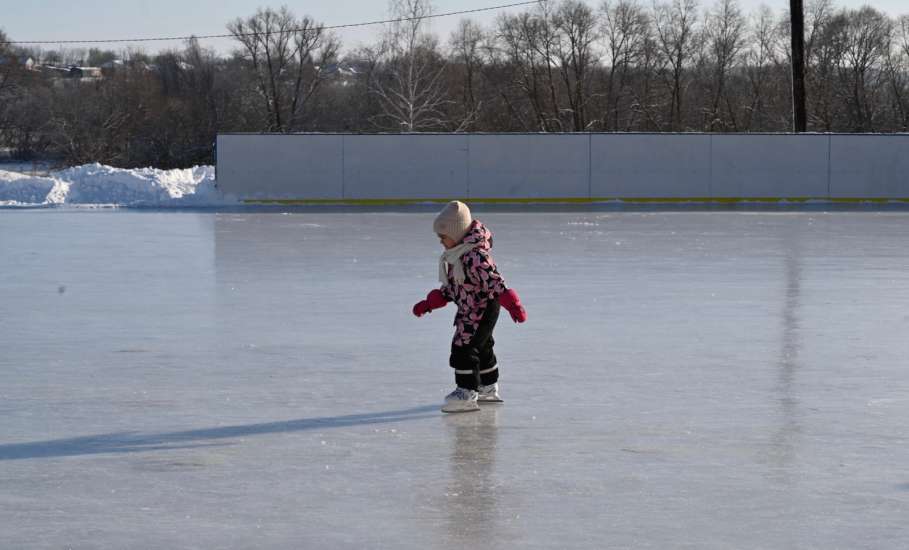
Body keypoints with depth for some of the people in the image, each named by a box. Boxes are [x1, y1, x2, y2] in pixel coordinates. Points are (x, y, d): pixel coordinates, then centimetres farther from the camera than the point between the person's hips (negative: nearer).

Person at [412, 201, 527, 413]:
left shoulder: (475, 256, -25)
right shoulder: (454, 255, 7)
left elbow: (494, 281, -30)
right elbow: (450, 287, 16)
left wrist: (512, 305, -36)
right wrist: (429, 304, 15)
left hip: (483, 310, -10)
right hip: (469, 311, 10)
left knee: (464, 347, -13)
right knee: (481, 347, 20)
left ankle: (467, 393, -9)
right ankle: (488, 388, 35)